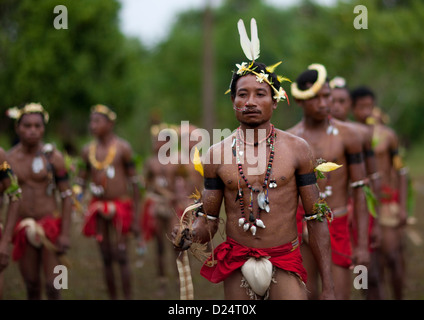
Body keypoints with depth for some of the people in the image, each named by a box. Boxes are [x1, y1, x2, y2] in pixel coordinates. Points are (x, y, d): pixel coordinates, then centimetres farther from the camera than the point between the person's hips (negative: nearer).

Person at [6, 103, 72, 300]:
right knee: (31, 286, 8)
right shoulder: (9, 159, 1)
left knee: (53, 286, -6)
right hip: (23, 228, 2)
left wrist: (65, 233, -9)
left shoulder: (53, 156, -3)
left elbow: (66, 196, -2)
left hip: (51, 226, -2)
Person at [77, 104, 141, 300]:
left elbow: (134, 183, -2)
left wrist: (136, 217, -5)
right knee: (106, 258, 8)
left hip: (121, 205, -4)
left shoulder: (122, 148, -4)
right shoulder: (88, 150, 7)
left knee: (121, 256, -8)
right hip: (98, 206, 4)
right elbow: (81, 182, 14)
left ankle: (128, 297, 0)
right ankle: (112, 297, 16)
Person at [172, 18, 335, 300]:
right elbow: (208, 219, 8)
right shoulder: (217, 154, 3)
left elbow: (316, 219, 1)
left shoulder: (297, 149, 0)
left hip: (285, 265, -1)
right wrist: (189, 236, -16)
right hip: (236, 265, 2)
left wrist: (328, 288, -3)